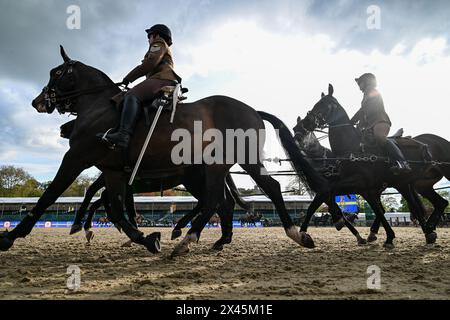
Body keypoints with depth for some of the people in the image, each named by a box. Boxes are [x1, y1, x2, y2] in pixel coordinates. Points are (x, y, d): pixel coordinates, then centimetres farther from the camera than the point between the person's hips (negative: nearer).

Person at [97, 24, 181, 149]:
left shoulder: (159, 44, 13)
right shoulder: (165, 53, 42)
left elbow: (149, 63, -6)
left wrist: (128, 78, -3)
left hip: (162, 79, -10)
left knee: (132, 96, -29)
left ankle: (123, 136, -52)